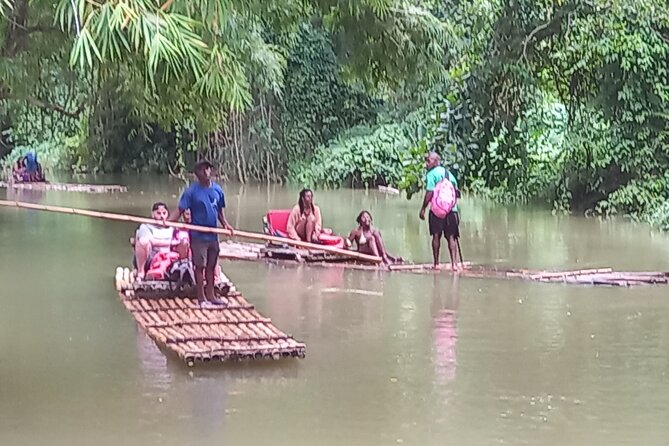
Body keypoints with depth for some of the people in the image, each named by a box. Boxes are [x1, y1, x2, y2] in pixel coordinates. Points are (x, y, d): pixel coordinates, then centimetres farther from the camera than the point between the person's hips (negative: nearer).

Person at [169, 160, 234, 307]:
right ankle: (201, 297, 9)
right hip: (198, 235, -5)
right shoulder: (192, 191, -10)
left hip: (213, 235, 5)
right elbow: (180, 209, -14)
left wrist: (225, 223, 0)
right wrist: (168, 221, -29)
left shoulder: (217, 190, 5)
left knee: (211, 266, 13)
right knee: (200, 266, 1)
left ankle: (210, 295, 24)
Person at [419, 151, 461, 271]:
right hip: (451, 209, 4)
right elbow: (456, 191, 15)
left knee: (436, 236, 4)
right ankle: (454, 263, -9)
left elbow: (429, 193, -11)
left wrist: (423, 209, -8)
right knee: (451, 237, 2)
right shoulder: (449, 174, 15)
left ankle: (436, 263, 3)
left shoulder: (431, 174, -4)